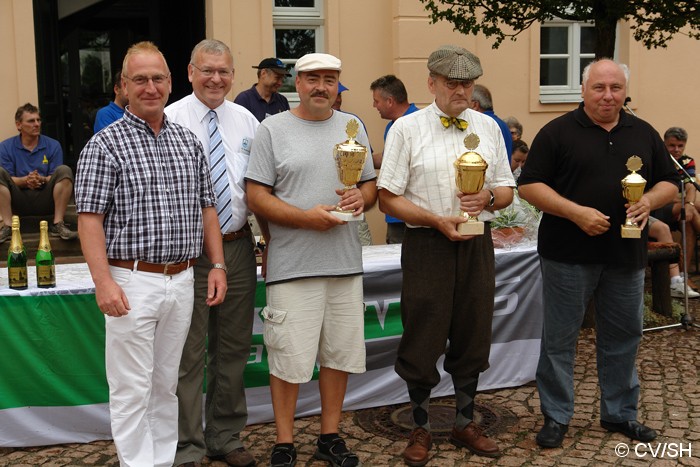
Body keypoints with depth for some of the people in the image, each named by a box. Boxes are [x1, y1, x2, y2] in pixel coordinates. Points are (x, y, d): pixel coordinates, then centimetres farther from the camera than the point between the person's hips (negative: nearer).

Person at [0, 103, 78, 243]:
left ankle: (58, 224, -24)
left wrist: (43, 180, -25)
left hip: (45, 200, 0)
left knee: (64, 170, -22)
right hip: (18, 202, 0)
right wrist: (25, 181, -26)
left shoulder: (53, 145, 3)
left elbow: (58, 177, -2)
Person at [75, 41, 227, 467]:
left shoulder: (189, 142, 10)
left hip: (182, 280, 5)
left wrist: (217, 265, 8)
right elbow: (90, 219, -9)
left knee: (166, 384, 15)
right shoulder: (105, 144, -5)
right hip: (132, 282, -5)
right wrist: (104, 282, -18)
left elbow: (206, 208, 14)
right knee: (132, 389, 3)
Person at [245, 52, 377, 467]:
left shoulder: (352, 127, 13)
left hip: (346, 262, 4)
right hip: (292, 265, -4)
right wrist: (306, 217, -16)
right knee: (289, 359, 0)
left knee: (340, 354, 11)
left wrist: (361, 198, -7)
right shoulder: (273, 129, 0)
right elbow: (257, 196, -5)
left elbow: (371, 184, 16)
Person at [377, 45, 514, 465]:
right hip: (427, 244, -4)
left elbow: (507, 190, 13)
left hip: (477, 244, 4)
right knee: (423, 341, 4)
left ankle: (466, 423, 32)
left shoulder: (488, 127, 9)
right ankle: (421, 428, 23)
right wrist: (437, 220, -18)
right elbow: (388, 198, -6)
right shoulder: (407, 128, -3)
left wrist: (488, 198, -10)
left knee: (472, 338, 13)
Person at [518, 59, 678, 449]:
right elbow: (529, 185, -8)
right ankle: (556, 417, 18)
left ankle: (621, 413, 30)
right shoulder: (558, 132, -3)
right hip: (568, 255, -4)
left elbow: (669, 182, 14)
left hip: (626, 255, 4)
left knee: (623, 337, 14)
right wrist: (576, 212, -19)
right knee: (560, 338, 4)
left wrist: (649, 201, -9)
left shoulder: (644, 134, 10)